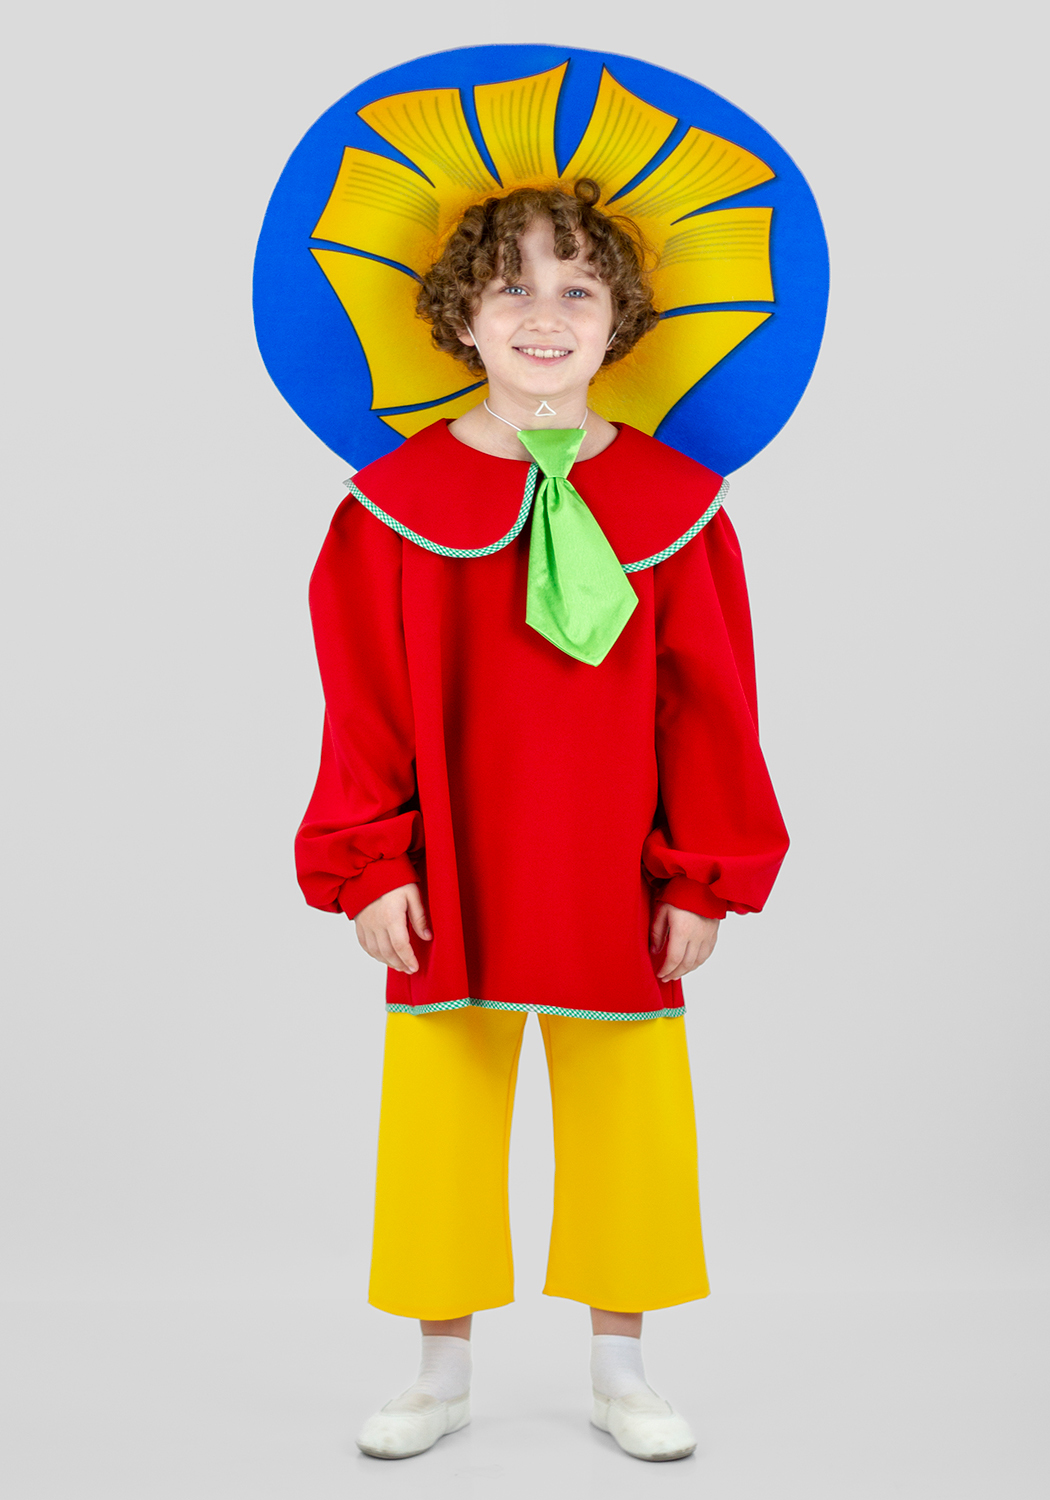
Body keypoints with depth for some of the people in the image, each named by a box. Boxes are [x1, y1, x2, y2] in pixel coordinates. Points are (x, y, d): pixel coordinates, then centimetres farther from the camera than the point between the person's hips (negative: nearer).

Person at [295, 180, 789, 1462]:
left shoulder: (673, 503, -1)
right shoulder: (396, 501, -3)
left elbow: (708, 704, 0)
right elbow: (366, 703, -2)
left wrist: (703, 877, -1)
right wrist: (369, 867, -7)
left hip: (617, 893, 1)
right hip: (449, 889, 0)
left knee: (628, 1123, 9)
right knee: (441, 1121, 9)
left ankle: (619, 1372, 29)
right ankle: (443, 1374, 28)